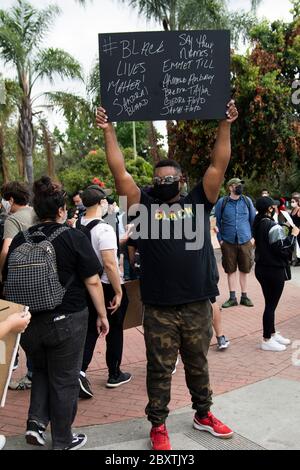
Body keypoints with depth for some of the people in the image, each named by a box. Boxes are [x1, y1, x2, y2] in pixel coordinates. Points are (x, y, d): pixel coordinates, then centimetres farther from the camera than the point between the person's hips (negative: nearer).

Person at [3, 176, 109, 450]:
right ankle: (63, 441, 24)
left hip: (30, 322, 4)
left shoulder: (20, 240, 1)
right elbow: (92, 281, -11)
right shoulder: (74, 238, -12)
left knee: (41, 371, 27)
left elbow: (9, 282, 10)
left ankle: (36, 422, 15)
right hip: (67, 320, -4)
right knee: (64, 380, 11)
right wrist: (102, 315, 0)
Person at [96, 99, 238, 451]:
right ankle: (158, 426, 27)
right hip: (159, 309, -2)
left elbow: (218, 166, 1)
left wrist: (225, 125, -2)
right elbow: (120, 173, -3)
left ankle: (203, 415, 39)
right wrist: (108, 131, -5)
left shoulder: (198, 203, 6)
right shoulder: (145, 206, 2)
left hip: (197, 305, 2)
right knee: (160, 369, 10)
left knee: (198, 365, 20)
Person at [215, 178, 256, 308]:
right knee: (230, 270, 6)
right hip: (228, 242, -1)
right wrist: (220, 239, -1)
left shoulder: (247, 201, 3)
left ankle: (244, 296, 22)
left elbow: (253, 219, 8)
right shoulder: (222, 202, -2)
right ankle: (232, 297, 17)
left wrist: (252, 237, 3)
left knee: (244, 270, 9)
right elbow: (216, 221, 3)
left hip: (245, 241, 1)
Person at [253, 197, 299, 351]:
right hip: (275, 270, -8)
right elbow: (283, 249, -20)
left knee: (269, 303, 18)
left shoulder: (258, 224, 6)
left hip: (262, 268, 8)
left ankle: (272, 334, 31)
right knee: (271, 305, 1)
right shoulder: (274, 227, -21)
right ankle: (267, 340, 11)